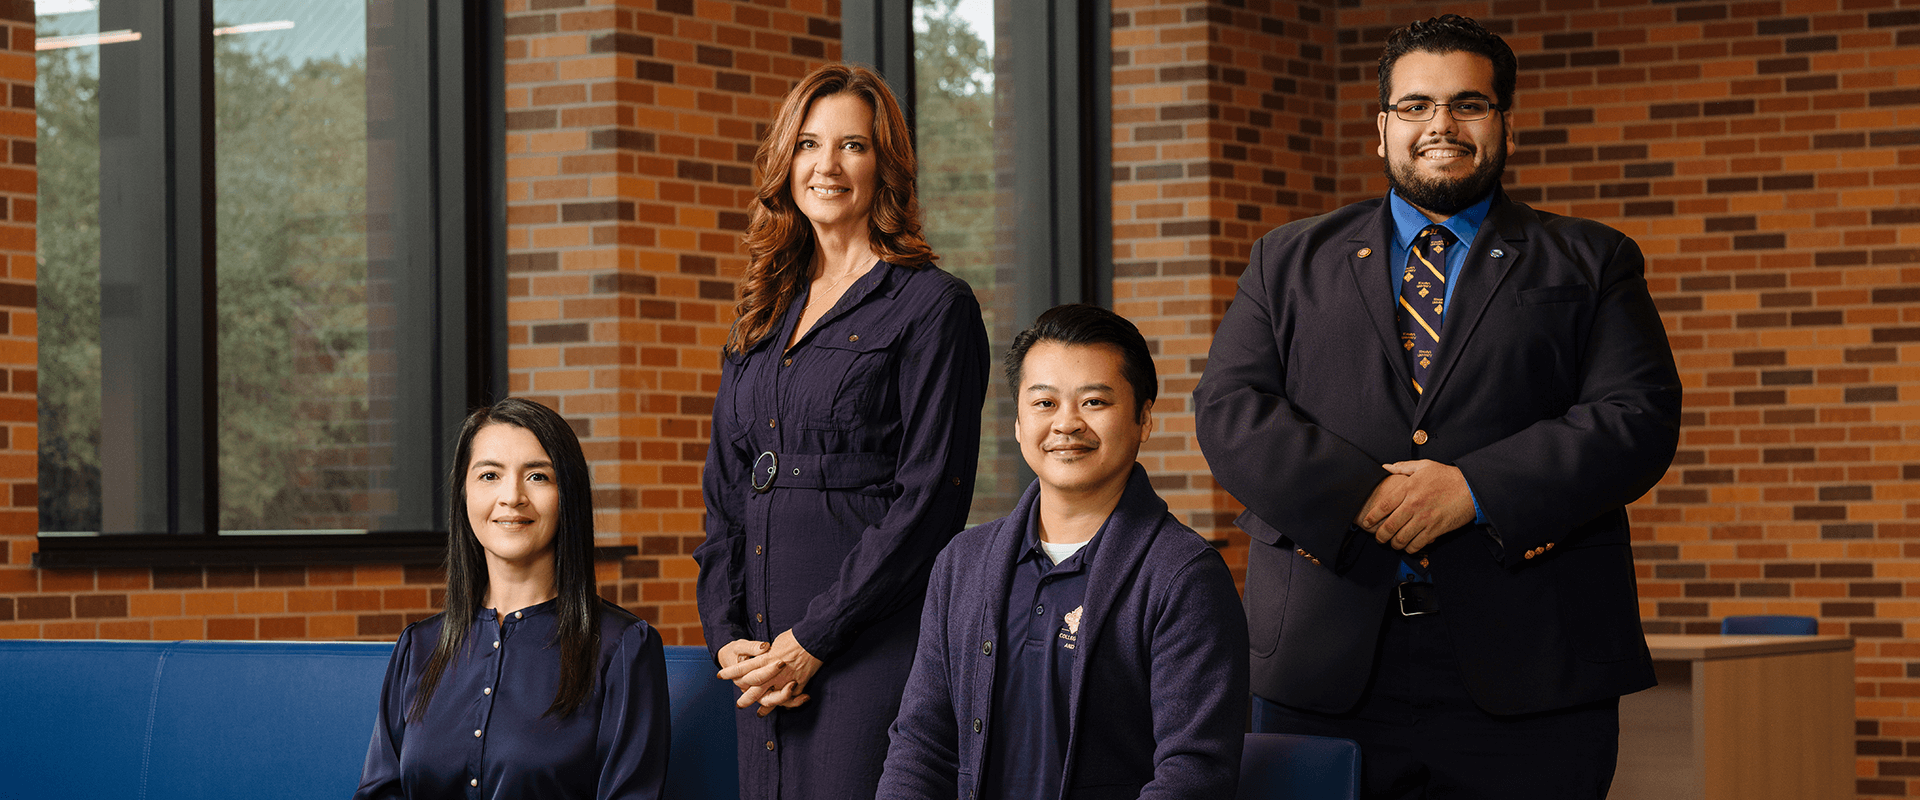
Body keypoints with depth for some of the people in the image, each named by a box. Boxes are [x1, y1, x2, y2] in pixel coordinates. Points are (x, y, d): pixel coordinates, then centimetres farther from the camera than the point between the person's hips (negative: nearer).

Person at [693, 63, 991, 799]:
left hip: (874, 649, -6)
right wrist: (728, 639, 2)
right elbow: (725, 493, 17)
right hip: (768, 659, 6)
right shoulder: (764, 317, 17)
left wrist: (812, 640, -13)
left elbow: (930, 500, -10)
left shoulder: (933, 307, -3)